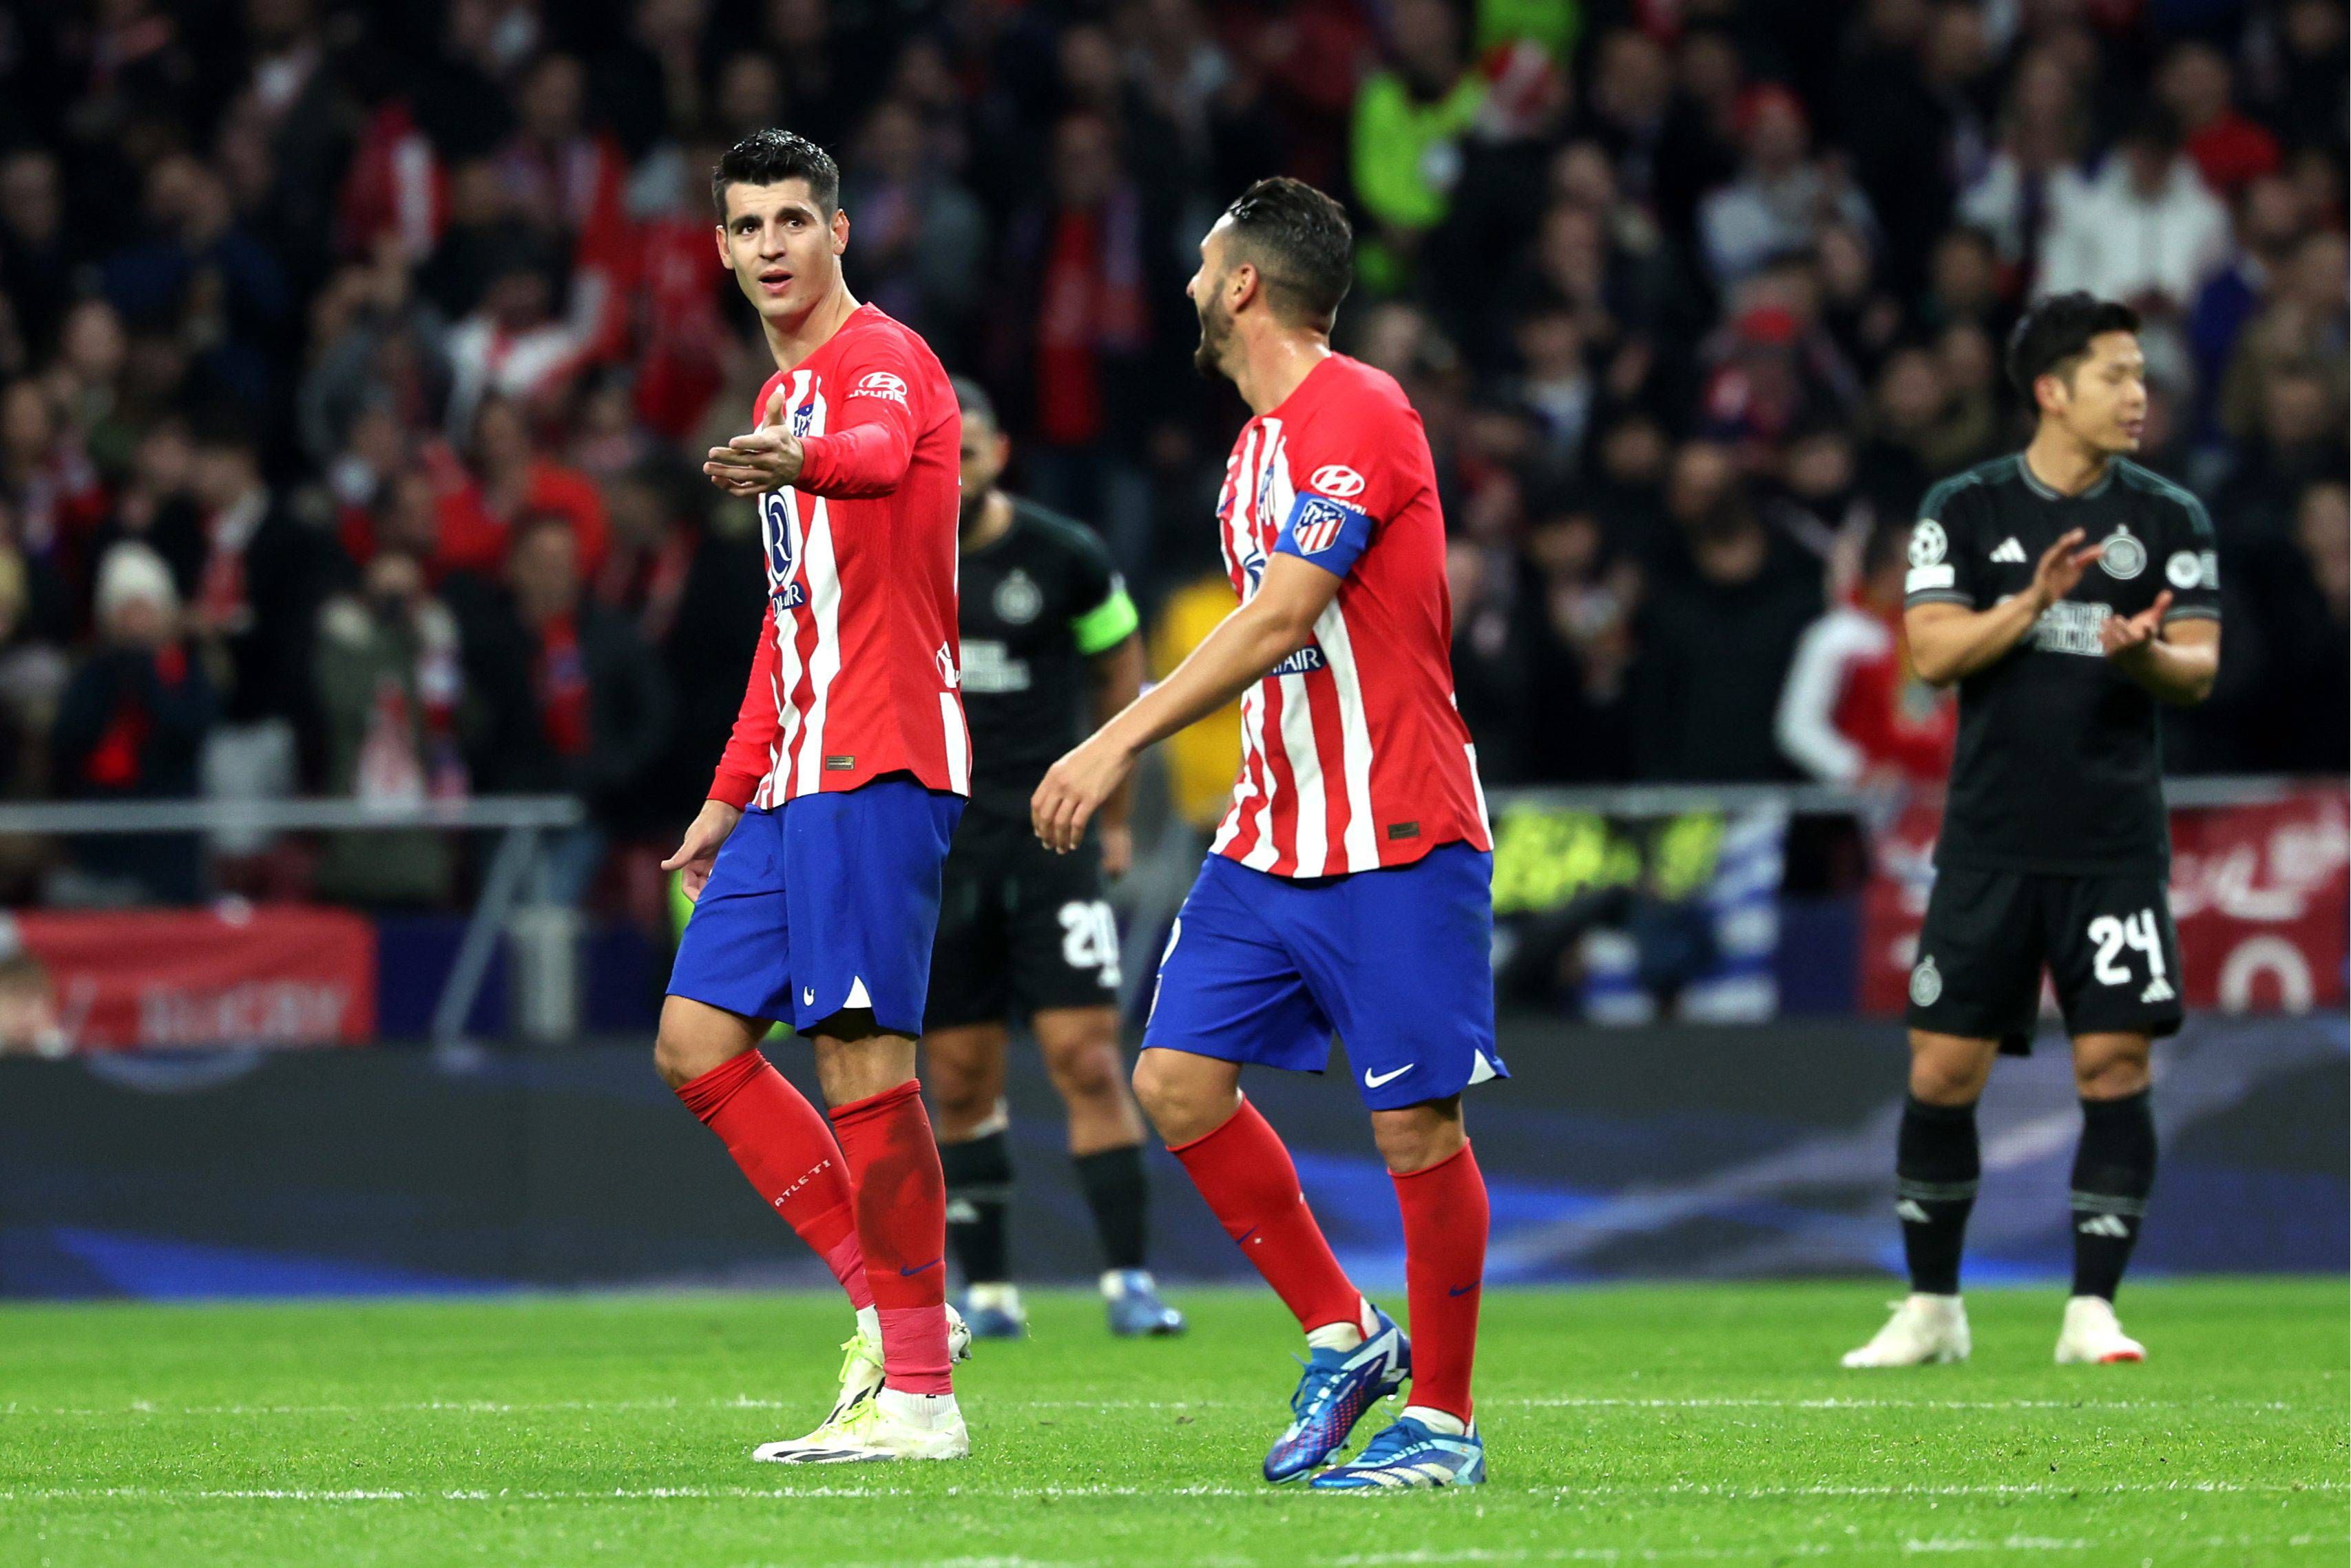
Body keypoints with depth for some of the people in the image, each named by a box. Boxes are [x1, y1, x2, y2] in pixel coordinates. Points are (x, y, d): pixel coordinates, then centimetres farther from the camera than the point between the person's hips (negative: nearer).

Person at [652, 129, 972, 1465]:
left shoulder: (884, 359, -8)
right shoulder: (789, 396, 22)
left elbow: (878, 454, -34)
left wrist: (795, 463, -57)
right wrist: (731, 795, 27)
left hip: (880, 766, -10)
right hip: (796, 781, 10)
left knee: (861, 1056, -12)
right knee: (699, 1043, 8)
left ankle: (918, 1395, -8)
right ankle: (892, 1301, 13)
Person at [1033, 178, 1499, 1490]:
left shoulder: (1358, 413, -14)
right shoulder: (1262, 441, 15)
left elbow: (1283, 618, -22)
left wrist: (1123, 742, -25)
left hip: (1395, 843, -9)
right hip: (1272, 837, 9)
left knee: (1417, 1126, -4)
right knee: (1179, 1082, 1)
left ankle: (1443, 1420, 6)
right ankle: (1345, 1335, 14)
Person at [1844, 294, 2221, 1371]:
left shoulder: (2170, 518, 5)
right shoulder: (1965, 510, 3)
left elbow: (2200, 671, 1)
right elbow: (1932, 653, -5)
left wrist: (2147, 654, -22)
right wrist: (2033, 603, -19)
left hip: (2116, 845, 0)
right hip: (1990, 839, 0)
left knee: (2115, 1062, -7)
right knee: (1943, 1069, 0)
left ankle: (2092, 1311, 0)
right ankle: (1932, 1309, 14)